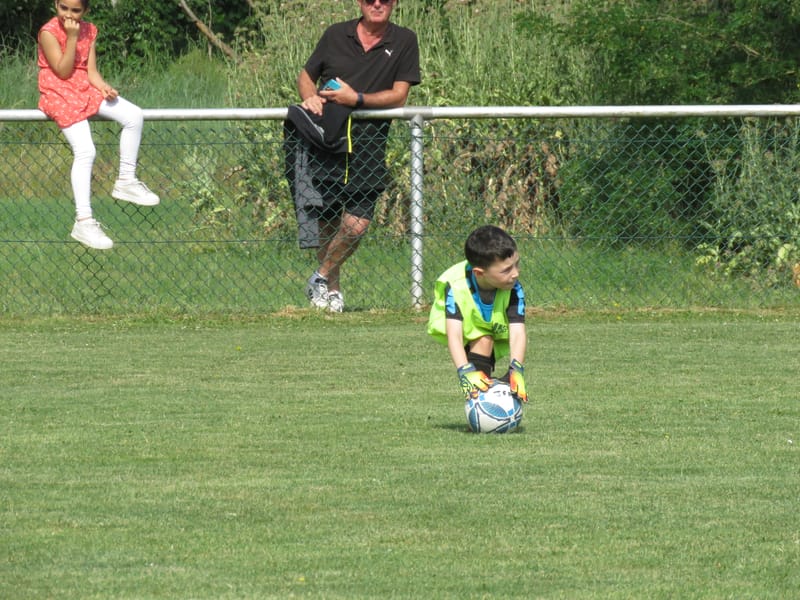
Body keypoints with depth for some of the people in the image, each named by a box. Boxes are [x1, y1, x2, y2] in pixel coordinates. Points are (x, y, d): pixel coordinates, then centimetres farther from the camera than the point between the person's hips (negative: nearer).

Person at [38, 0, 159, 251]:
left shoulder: (89, 31, 7)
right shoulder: (49, 32, -12)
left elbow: (90, 70, 5)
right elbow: (63, 72, -16)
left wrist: (103, 87, -15)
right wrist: (72, 38, -22)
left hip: (85, 89, 6)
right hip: (58, 93, -6)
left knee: (133, 115, -12)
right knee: (85, 151, -22)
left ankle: (126, 181, 1)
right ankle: (83, 221, -22)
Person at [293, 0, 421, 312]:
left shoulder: (404, 41, 5)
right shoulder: (336, 35, 11)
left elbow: (398, 96, -1)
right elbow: (305, 76, 19)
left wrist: (356, 99, -14)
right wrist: (310, 97, -4)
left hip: (368, 141, -2)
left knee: (356, 224, -12)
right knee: (326, 223, 3)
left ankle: (321, 276, 11)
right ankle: (332, 288, 22)